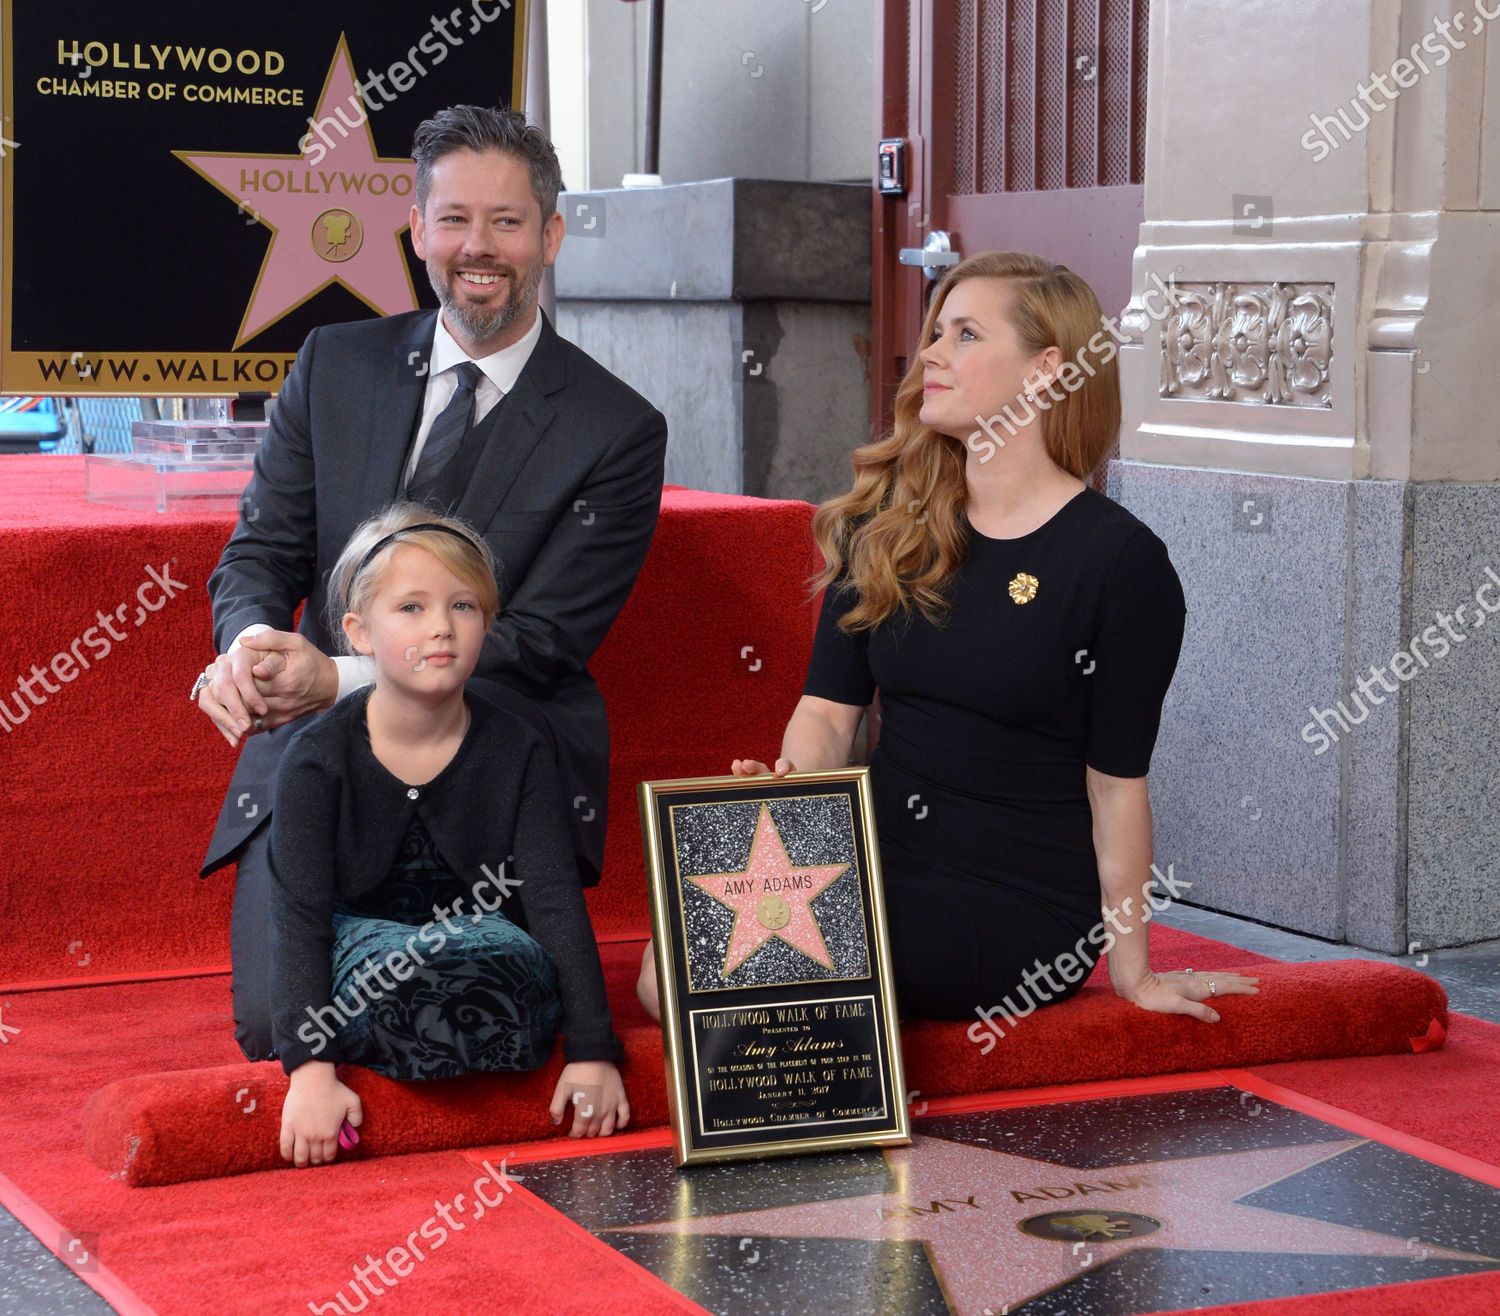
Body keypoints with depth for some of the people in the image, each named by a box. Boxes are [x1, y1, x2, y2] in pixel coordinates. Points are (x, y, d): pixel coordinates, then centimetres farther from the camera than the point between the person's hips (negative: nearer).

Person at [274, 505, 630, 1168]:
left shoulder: (518, 752, -5)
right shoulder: (319, 757, -11)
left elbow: (556, 900, -9)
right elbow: (299, 916, -18)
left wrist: (593, 1050, -18)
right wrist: (311, 1068, -31)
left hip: (480, 944, 3)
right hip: (357, 958, -2)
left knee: (513, 955, -33)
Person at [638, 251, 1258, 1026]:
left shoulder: (1121, 560, -8)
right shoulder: (886, 527, 9)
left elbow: (1116, 783, -5)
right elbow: (829, 706, 5)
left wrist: (1130, 970, 0)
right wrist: (792, 785, -18)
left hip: (1021, 912, -5)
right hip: (884, 864, 5)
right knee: (666, 973, -23)